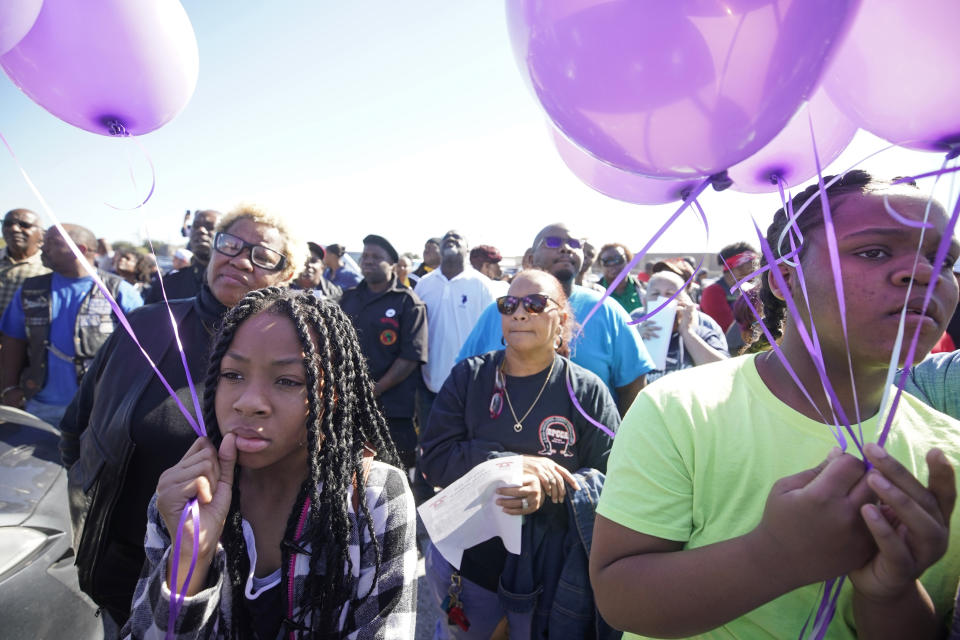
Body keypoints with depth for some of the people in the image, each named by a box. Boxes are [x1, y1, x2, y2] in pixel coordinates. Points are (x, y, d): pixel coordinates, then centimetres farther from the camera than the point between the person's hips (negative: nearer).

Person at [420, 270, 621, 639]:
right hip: (470, 557, 3)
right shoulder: (468, 377, -8)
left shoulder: (586, 391, -11)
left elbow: (612, 479, -12)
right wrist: (514, 463, -27)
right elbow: (435, 459, -14)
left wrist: (550, 493, -30)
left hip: (551, 574, -2)